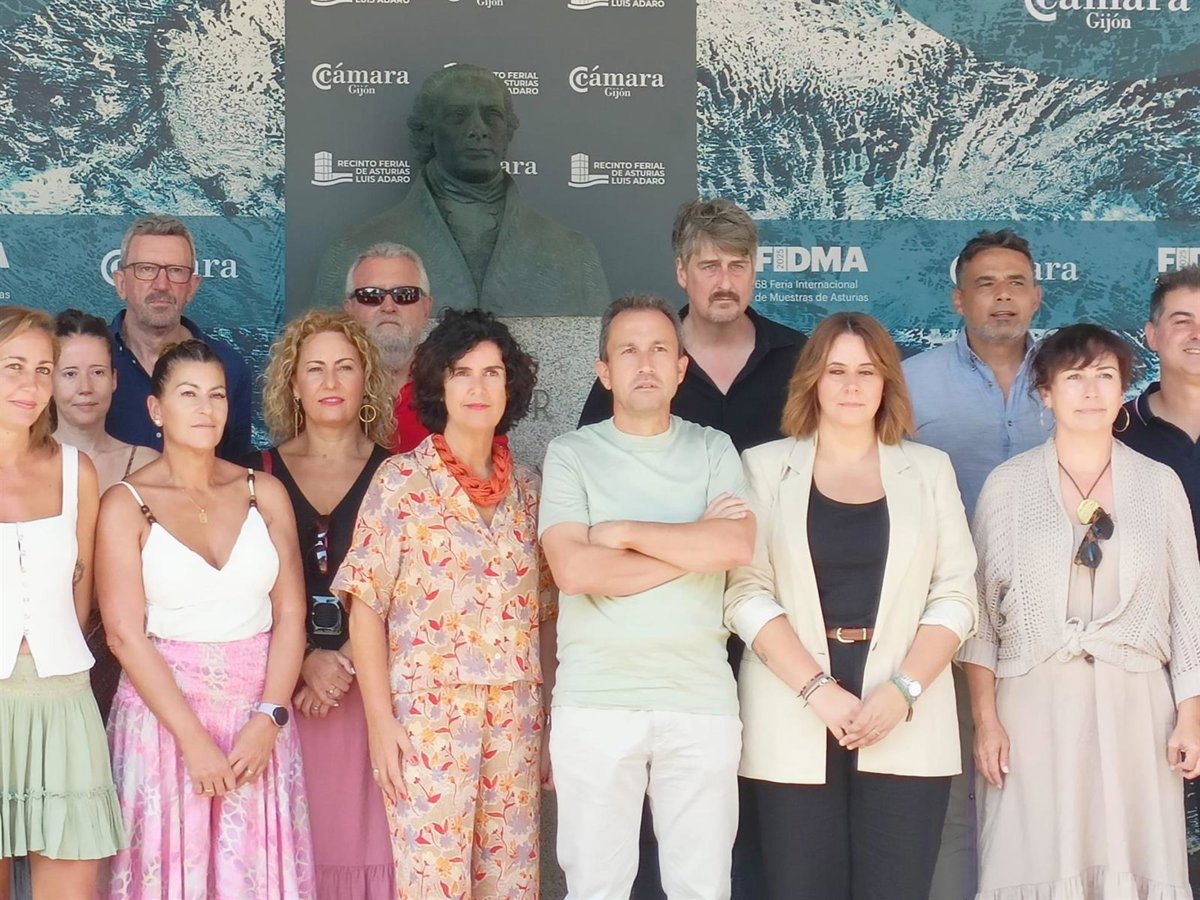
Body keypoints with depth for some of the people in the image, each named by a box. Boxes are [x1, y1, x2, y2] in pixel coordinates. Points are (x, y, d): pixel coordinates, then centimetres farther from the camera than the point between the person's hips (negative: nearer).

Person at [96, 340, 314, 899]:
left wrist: (268, 719, -10)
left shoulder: (265, 493, 6)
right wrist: (194, 738, -14)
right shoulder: (126, 505, -2)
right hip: (163, 709, -2)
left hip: (259, 716, 2)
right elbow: (126, 635, -8)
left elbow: (290, 613, 2)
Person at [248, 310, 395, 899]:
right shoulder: (262, 474, 7)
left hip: (372, 683, 0)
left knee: (366, 837, -3)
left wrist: (347, 660, -10)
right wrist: (307, 660, -10)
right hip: (284, 684, 1)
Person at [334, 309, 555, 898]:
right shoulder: (401, 480, -2)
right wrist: (380, 720, -11)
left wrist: (550, 716, 10)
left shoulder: (526, 487, 10)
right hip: (427, 713, -4)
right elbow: (366, 606, -5)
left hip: (516, 716, 4)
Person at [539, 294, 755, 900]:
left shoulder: (713, 451, 8)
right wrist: (694, 543, -8)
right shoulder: (571, 455, 3)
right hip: (596, 702, -1)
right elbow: (574, 569, -13)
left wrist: (627, 532, -9)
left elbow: (737, 546, -10)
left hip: (701, 698, 1)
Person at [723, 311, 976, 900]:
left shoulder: (929, 469, 11)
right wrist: (818, 689, -13)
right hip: (794, 723, -1)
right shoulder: (765, 467, 6)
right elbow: (748, 593, -3)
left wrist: (903, 690, -9)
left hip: (907, 725, 1)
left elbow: (955, 595, 5)